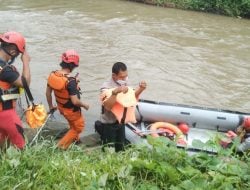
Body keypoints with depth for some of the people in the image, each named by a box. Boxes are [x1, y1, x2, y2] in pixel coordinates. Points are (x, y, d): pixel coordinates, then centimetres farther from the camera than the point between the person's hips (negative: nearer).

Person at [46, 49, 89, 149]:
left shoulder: (52, 75, -13)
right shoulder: (70, 81, -35)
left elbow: (48, 92, -2)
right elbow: (75, 101, -33)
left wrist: (50, 106, 13)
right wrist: (85, 105, -13)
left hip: (61, 107, 7)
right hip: (71, 110, -7)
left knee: (73, 124, 34)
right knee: (78, 127, 20)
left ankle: (75, 138, 55)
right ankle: (61, 146, 19)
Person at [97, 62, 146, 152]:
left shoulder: (124, 84, 0)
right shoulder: (106, 87, -22)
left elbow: (132, 97, 13)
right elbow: (108, 106, -35)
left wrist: (140, 89, -5)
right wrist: (115, 92, -46)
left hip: (121, 123, 7)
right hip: (109, 125, -7)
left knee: (120, 149, 22)